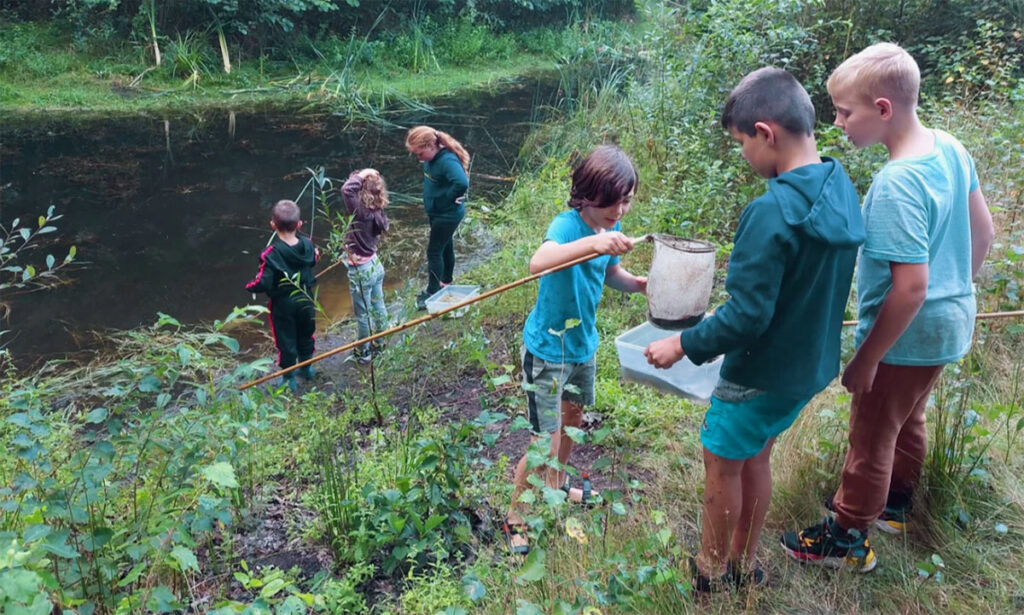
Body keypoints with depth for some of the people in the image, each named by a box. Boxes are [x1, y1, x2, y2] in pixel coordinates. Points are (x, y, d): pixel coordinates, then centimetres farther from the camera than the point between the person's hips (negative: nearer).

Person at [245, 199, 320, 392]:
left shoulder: (271, 254, -28)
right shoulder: (307, 245, -13)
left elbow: (263, 283, -28)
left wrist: (249, 286, -9)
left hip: (282, 305, -4)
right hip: (305, 301, 5)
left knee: (285, 340, 12)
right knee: (306, 334, 24)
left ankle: (289, 379, 26)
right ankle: (306, 368, 44)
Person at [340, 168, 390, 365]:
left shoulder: (362, 212, -28)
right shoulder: (378, 212, -6)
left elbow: (347, 190, -40)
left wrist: (362, 175, -27)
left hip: (362, 270, -8)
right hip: (375, 265, 8)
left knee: (363, 314, 9)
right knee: (378, 307, 22)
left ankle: (363, 352, 25)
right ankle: (379, 343, 40)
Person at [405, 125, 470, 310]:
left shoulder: (447, 161, -30)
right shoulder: (431, 158, -2)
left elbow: (462, 183, -45)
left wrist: (449, 197, -28)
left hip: (448, 214, -9)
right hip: (436, 211, 9)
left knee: (434, 251, -1)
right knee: (445, 247, 24)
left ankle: (432, 292, 12)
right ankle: (445, 281, 42)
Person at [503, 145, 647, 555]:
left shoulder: (610, 228, -3)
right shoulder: (568, 224, -26)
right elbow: (538, 263, -48)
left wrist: (642, 284, -5)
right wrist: (593, 242, -61)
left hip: (583, 342, 8)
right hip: (548, 349, -8)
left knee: (572, 419, 26)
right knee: (546, 443, -3)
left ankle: (557, 484, 52)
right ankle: (515, 519, 20)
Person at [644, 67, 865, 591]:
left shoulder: (772, 212, -29)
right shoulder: (841, 189, -2)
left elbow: (746, 316, -27)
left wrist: (682, 344, -14)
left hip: (762, 374, -8)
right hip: (811, 365, 8)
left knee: (722, 463, 13)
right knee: (755, 456, 23)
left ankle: (711, 571, 33)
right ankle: (744, 563, 40)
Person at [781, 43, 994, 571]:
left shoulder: (896, 186, -30)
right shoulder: (950, 147, -4)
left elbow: (910, 286, -30)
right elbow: (982, 230, 7)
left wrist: (866, 359, -21)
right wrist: (958, 288, 20)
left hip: (907, 335, -9)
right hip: (949, 323, 9)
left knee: (871, 437, 10)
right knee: (907, 419, 27)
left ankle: (848, 540, 29)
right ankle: (892, 506, 49)